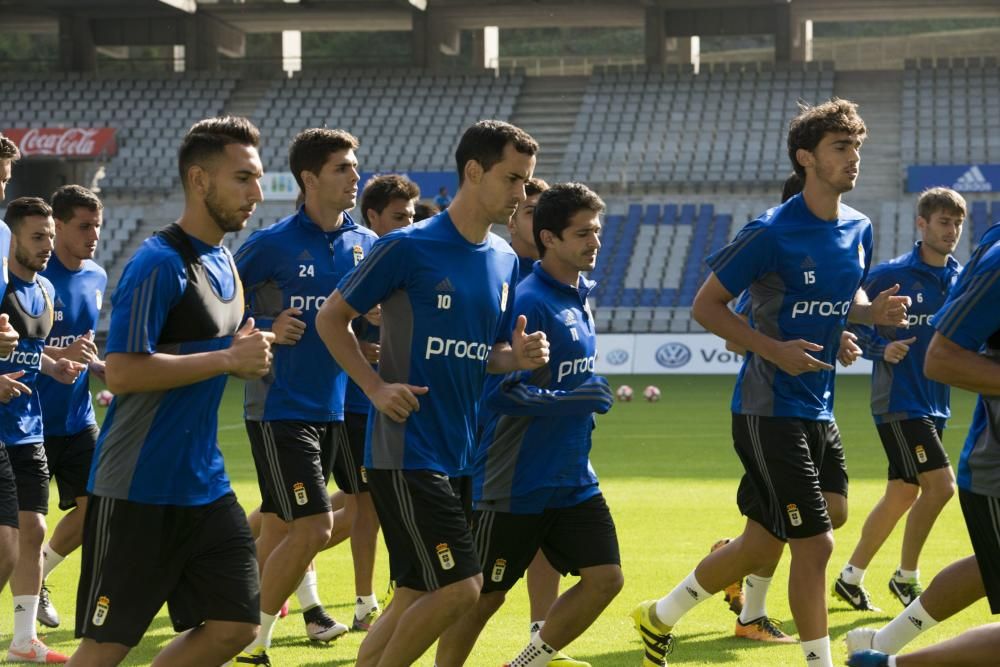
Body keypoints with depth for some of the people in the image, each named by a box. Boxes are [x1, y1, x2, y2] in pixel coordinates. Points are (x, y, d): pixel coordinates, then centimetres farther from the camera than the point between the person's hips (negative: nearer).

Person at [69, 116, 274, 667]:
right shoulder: (159, 264, -15)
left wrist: (248, 354, 5)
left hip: (204, 486, 9)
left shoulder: (223, 262, 13)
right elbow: (122, 372, -23)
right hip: (138, 491, -9)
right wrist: (227, 358, -20)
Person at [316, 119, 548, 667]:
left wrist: (518, 357, -3)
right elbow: (330, 318, -4)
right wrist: (377, 388, -13)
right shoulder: (408, 247, -11)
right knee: (459, 587, -12)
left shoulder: (505, 260, 11)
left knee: (417, 594, 8)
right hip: (407, 451, -8)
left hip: (461, 452, 8)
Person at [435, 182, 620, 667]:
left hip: (574, 481, 8)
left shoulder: (581, 297, 9)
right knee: (485, 595, 1)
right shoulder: (529, 302, -18)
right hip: (516, 483, -8)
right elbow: (499, 392, -23)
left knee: (605, 577, 0)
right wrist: (570, 401, -26)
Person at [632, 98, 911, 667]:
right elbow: (706, 306, -10)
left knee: (776, 537, 11)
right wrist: (773, 348, -21)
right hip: (771, 407, -8)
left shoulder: (859, 229, 7)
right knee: (815, 543, -10)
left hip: (818, 407, 8)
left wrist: (875, 311, 0)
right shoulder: (773, 233, -15)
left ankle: (661, 616, 29)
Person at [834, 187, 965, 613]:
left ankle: (852, 577, 23)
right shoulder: (891, 275, -10)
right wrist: (882, 348, -21)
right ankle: (906, 577, 0)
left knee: (903, 494, 10)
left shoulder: (962, 279, 8)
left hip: (934, 403, 7)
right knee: (940, 484, -15)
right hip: (898, 400, -7)